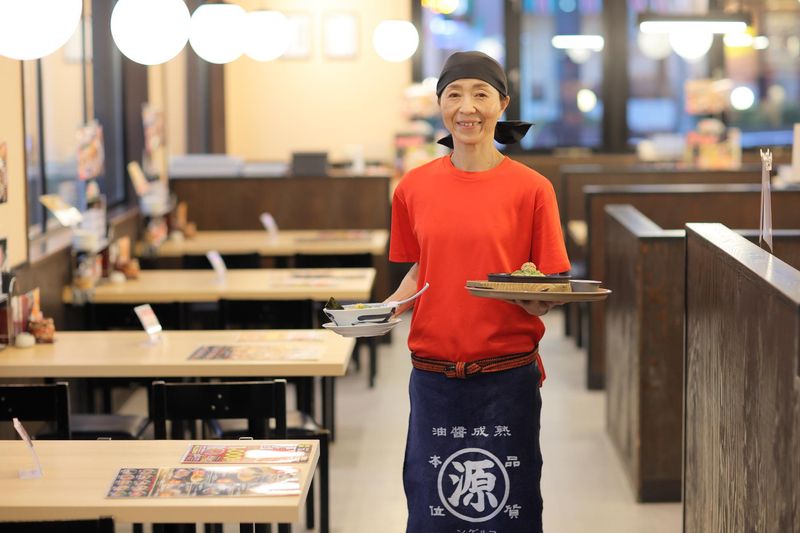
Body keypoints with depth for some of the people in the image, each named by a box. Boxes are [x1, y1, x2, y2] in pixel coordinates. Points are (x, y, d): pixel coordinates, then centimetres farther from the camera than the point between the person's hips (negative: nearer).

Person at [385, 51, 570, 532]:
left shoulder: (530, 188, -5)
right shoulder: (415, 187, 4)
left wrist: (537, 298, -22)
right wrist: (388, 308, -1)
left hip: (507, 375, -2)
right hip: (434, 375, 2)